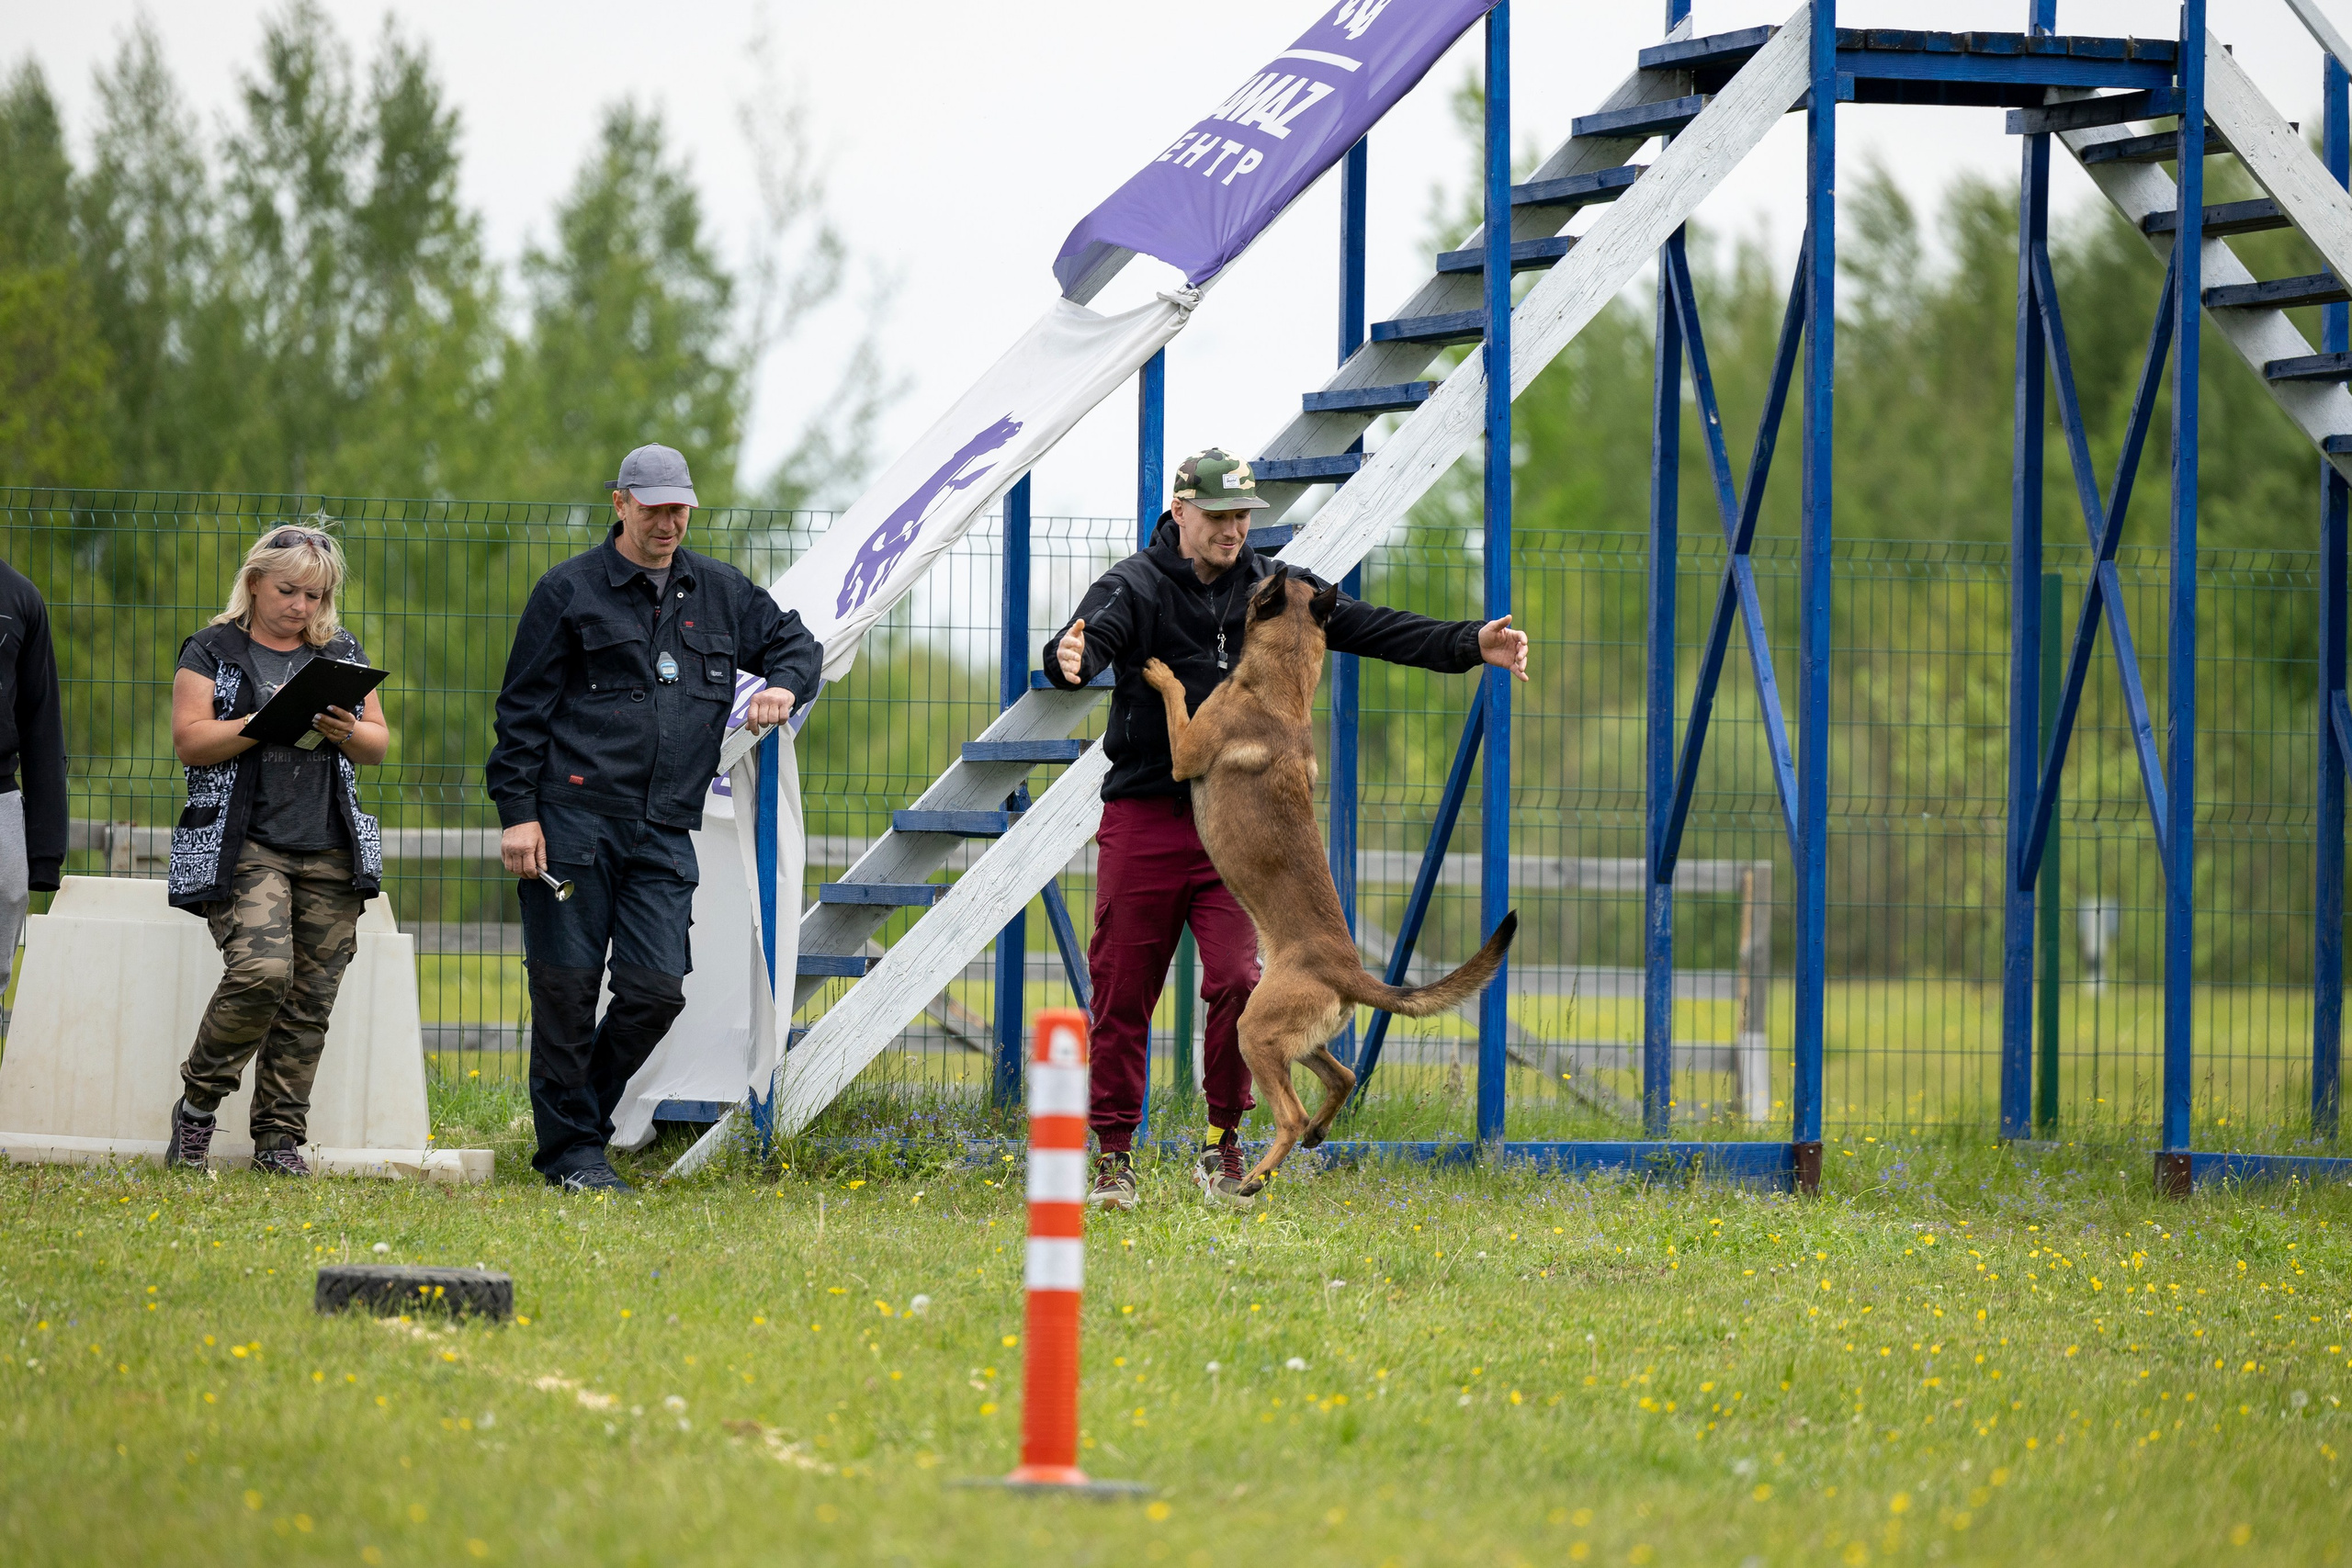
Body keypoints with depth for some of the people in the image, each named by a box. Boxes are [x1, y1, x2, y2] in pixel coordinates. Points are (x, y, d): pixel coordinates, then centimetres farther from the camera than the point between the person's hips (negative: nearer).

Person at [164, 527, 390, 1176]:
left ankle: (280, 1139, 6)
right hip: (245, 847, -4)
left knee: (308, 1000, -1)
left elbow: (379, 744, 17)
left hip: (330, 853, 4)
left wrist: (346, 732, -6)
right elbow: (189, 741, -5)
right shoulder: (213, 652, 5)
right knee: (262, 969, -23)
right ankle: (199, 1101, -3)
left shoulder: (342, 655, 17)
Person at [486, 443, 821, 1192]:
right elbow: (523, 708, 1)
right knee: (567, 988, -2)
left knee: (657, 989, -4)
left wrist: (784, 684, 3)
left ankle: (585, 1120, 15)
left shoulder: (720, 592, 15)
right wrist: (516, 812, -6)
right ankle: (569, 1147, 8)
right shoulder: (570, 591, 2)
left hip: (663, 834, 4)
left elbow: (795, 642, 28)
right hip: (573, 821, -4)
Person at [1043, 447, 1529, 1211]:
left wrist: (1468, 644, -6)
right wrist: (1072, 658, -50)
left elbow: (1368, 627, 4)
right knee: (1123, 993, 0)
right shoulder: (1135, 587, -5)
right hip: (1143, 821, -3)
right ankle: (1113, 1155, 11)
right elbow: (1097, 634, -25)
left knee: (1236, 982, -8)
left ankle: (1224, 1147, 7)